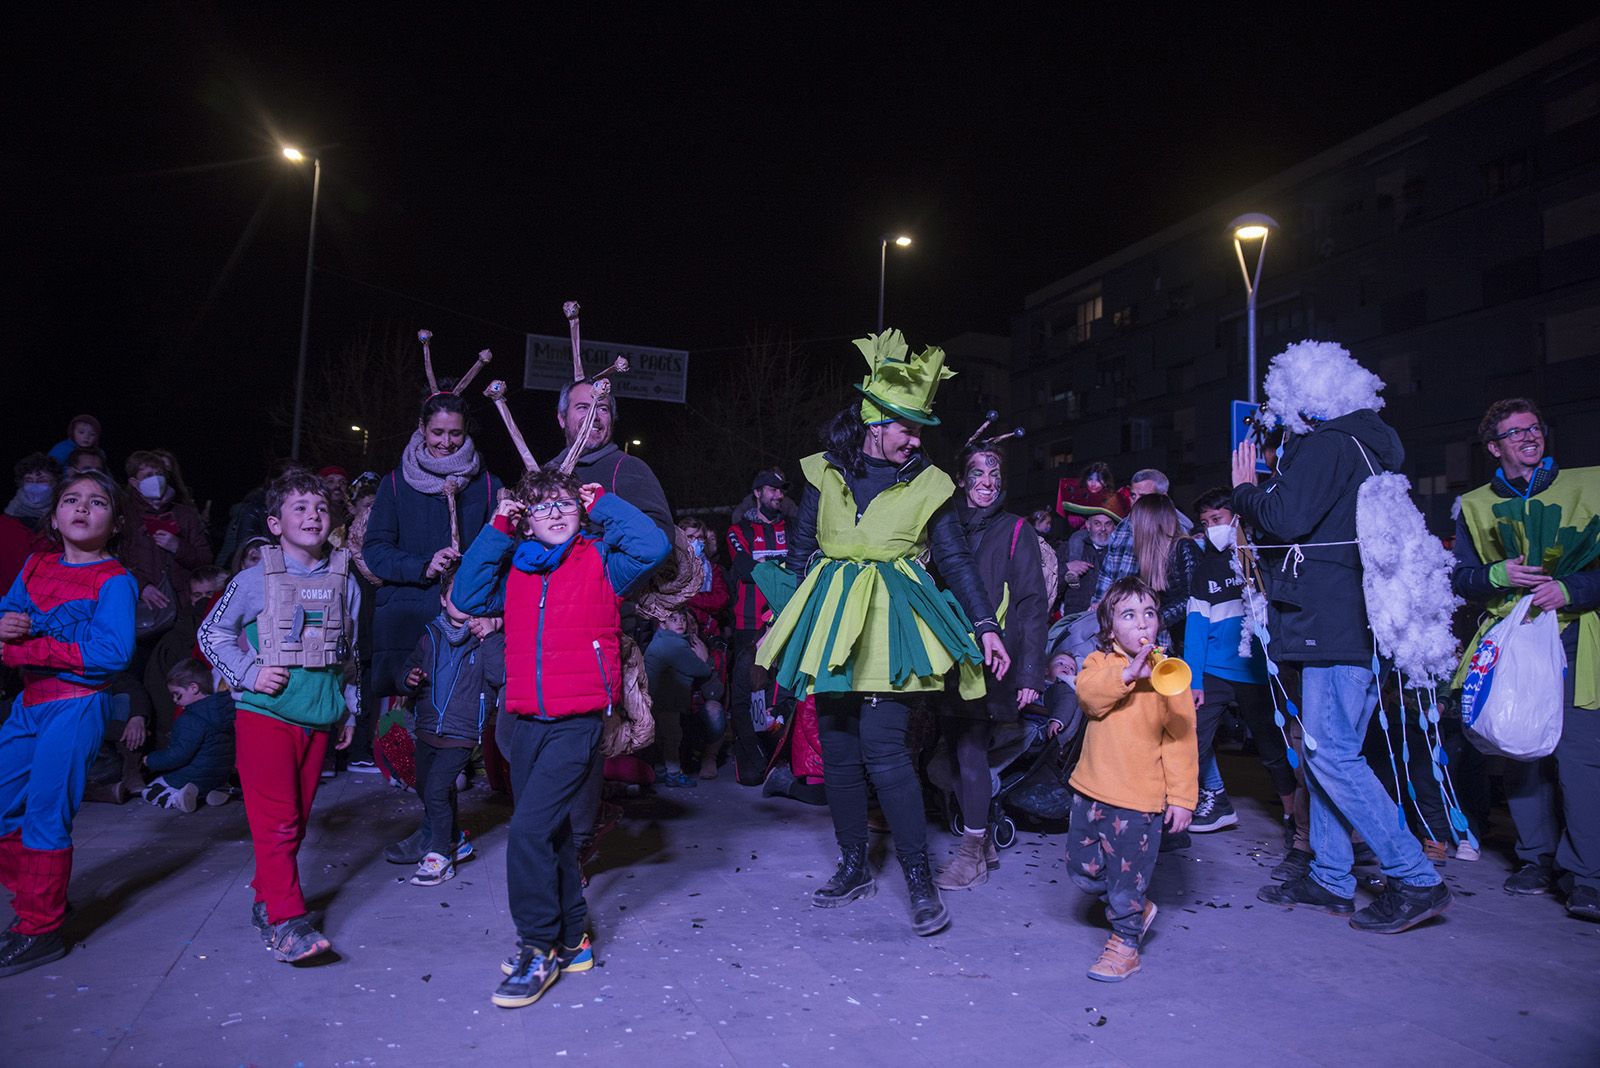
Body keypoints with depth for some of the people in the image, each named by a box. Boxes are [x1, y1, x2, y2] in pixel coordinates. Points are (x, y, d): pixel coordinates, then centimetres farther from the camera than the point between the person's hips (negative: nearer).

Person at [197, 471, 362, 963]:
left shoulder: (344, 582, 8)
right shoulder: (257, 579, -3)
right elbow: (212, 633, 4)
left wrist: (349, 710, 17)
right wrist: (249, 672, -8)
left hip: (318, 719, 4)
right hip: (265, 714, -4)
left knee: (296, 820, 11)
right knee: (276, 820, -7)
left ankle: (267, 899, 26)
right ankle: (287, 921, -5)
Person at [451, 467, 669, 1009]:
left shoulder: (599, 562, -1)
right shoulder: (515, 569, 12)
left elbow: (653, 547, -15)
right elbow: (467, 598, 4)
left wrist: (602, 504, -5)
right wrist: (496, 532, 2)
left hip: (578, 722, -6)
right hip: (525, 721, 6)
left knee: (530, 828, -15)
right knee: (549, 832, 15)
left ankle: (538, 949, 2)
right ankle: (572, 939, 31)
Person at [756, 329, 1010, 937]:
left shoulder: (927, 485, 1)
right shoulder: (825, 474, 6)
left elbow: (956, 560, 4)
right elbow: (800, 549, 13)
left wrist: (986, 627, -4)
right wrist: (797, 621, 9)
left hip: (891, 626, -3)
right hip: (830, 623, 3)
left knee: (882, 748, -13)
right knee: (837, 750, 7)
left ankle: (920, 880, 0)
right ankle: (853, 868, 23)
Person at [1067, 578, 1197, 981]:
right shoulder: (1098, 663, 4)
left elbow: (1180, 739, -6)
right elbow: (1088, 694, -17)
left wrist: (1181, 796, -10)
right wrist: (1127, 674, -29)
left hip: (1139, 799, -4)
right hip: (1092, 789, 4)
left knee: (1126, 879, 4)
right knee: (1082, 867, 15)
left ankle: (1125, 944, 26)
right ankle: (1136, 909, 38)